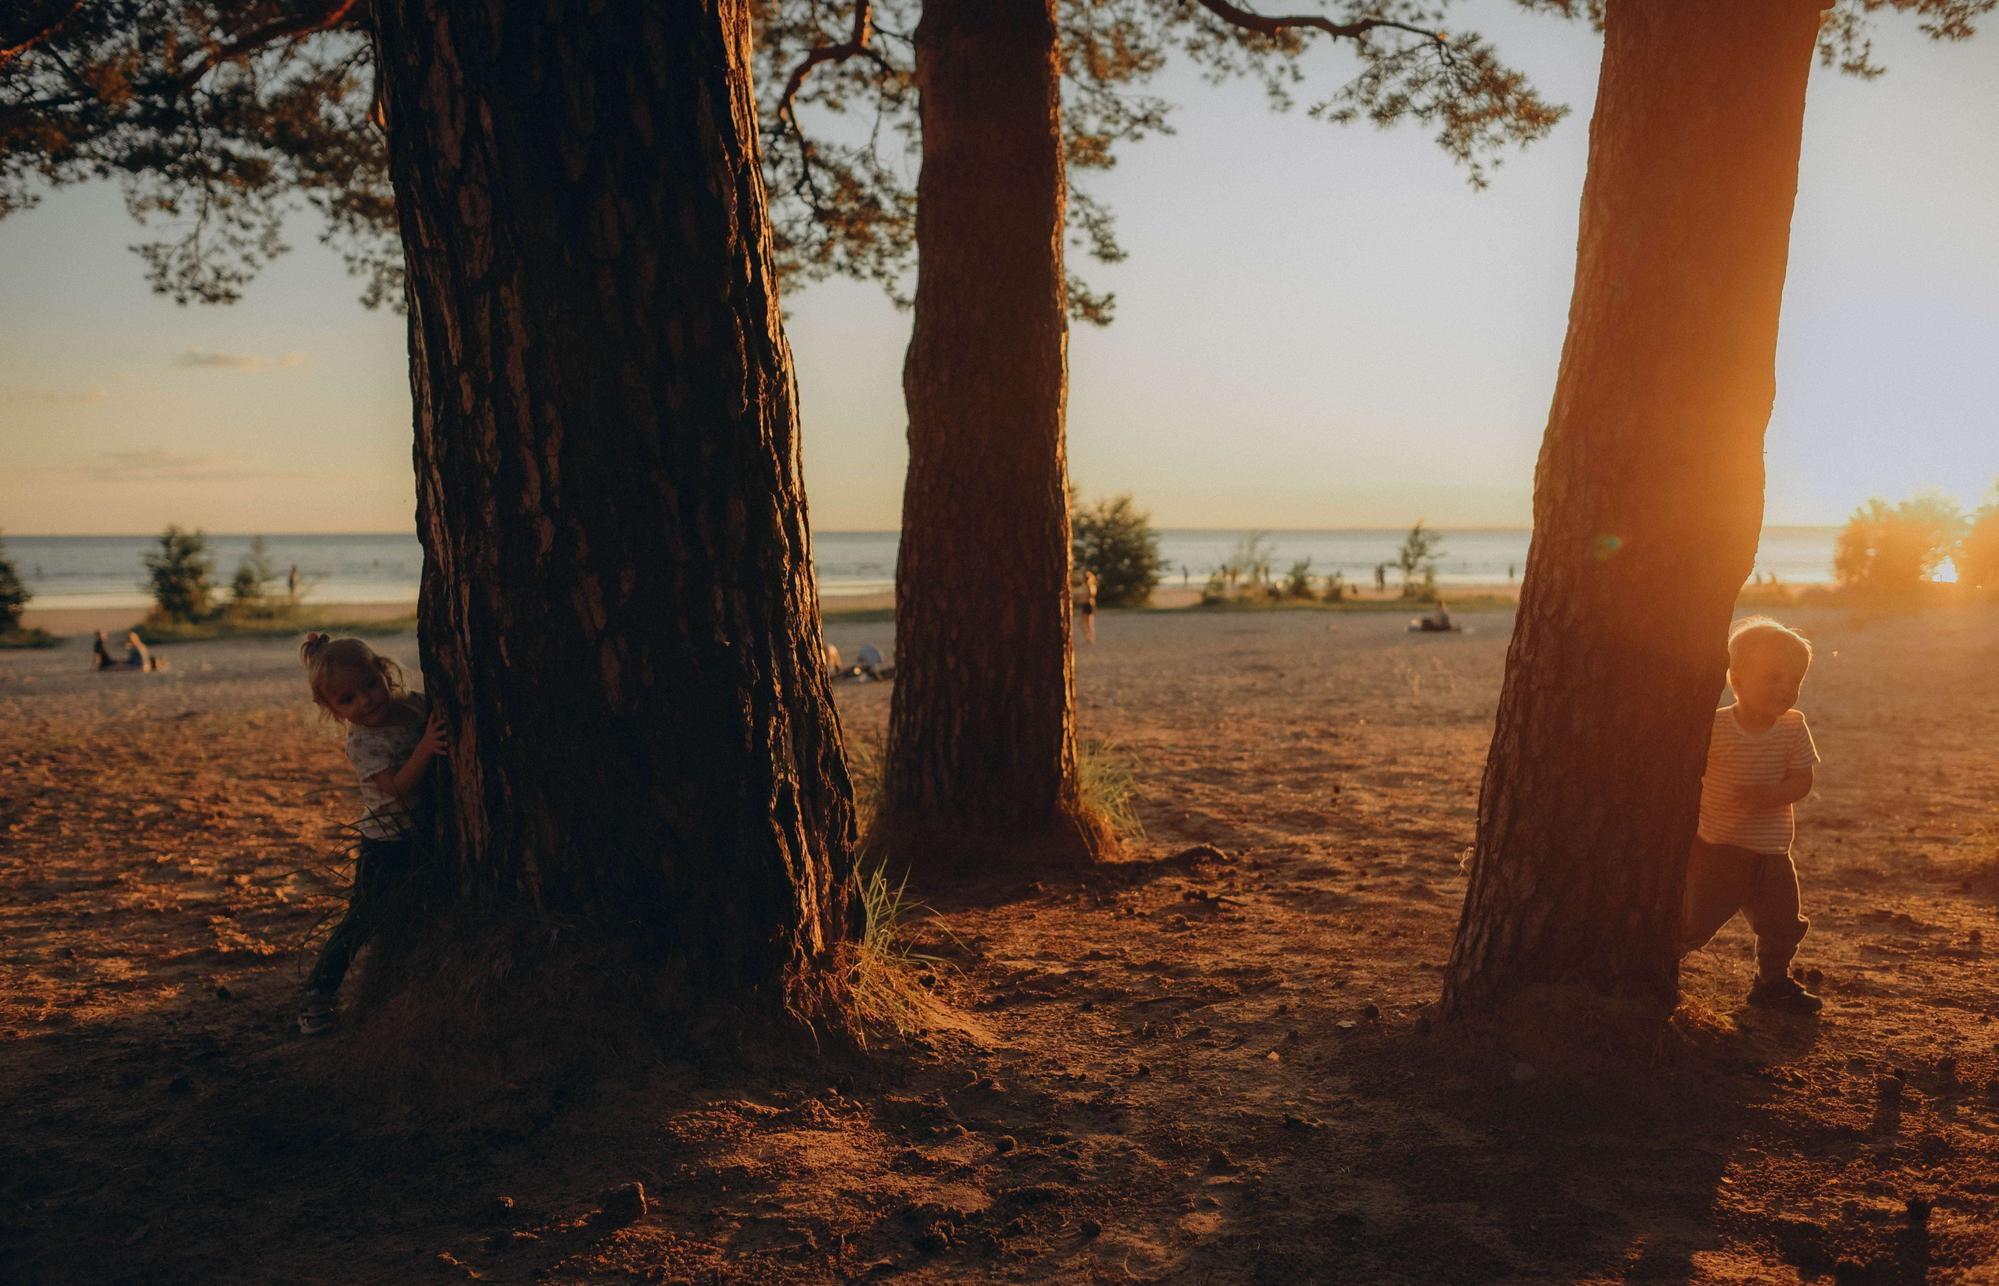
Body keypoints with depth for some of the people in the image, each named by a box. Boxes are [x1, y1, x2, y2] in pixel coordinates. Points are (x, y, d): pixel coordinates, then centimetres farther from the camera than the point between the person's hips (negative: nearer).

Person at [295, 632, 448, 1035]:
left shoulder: (417, 705, -5)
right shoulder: (361, 743, -19)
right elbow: (399, 786, -28)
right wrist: (425, 748, -40)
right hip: (386, 847, -5)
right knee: (363, 919, -4)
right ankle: (318, 993, 10)